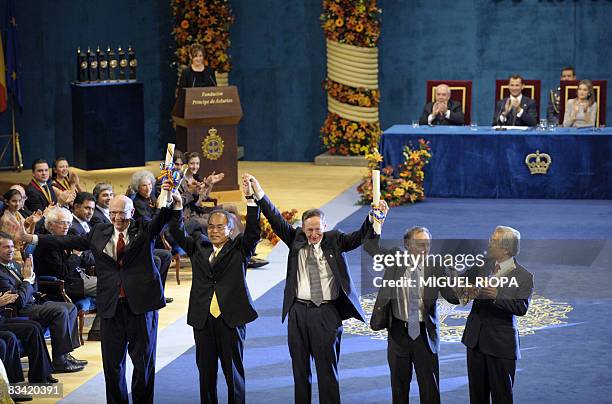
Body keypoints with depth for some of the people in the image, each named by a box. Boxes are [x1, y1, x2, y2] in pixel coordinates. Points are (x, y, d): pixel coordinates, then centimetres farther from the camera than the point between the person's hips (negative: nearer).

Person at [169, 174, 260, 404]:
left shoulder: (239, 249, 3)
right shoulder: (198, 247, 12)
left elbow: (253, 231, -12)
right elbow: (177, 232, 3)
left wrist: (250, 199, -22)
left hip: (231, 318, -3)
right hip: (203, 318, 3)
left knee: (233, 370, 4)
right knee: (206, 371, 9)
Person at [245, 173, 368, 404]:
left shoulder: (334, 241, 2)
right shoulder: (296, 240, 6)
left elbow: (358, 237, -11)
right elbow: (275, 219, 1)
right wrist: (258, 193, -9)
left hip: (326, 313, -2)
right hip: (299, 311, 2)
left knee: (327, 368, 2)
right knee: (299, 368, 12)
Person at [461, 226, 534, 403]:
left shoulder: (524, 276, -9)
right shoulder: (482, 265, 6)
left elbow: (522, 307, -19)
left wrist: (497, 296, -30)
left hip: (501, 342, -5)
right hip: (476, 339, 5)